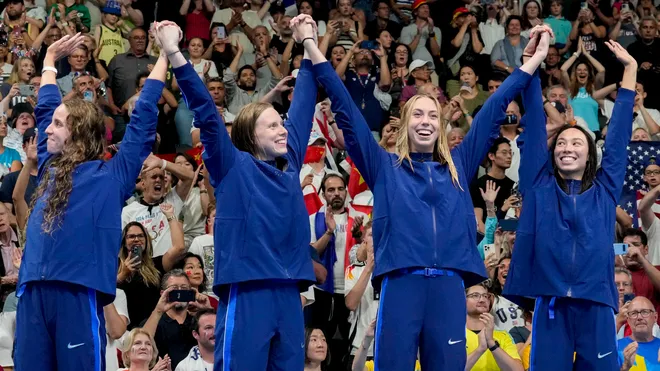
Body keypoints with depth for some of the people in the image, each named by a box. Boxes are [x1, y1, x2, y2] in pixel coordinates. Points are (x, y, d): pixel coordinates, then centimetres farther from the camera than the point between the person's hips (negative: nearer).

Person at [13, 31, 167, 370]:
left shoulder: (110, 176, 6)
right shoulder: (50, 170, 22)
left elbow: (143, 119, 7)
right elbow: (45, 109, 33)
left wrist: (165, 54, 9)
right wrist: (50, 59, 41)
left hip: (79, 291, -5)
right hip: (32, 290, 5)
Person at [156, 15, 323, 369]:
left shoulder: (290, 163, 14)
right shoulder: (233, 167, 1)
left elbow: (303, 106, 22)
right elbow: (206, 113, -6)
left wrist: (309, 43, 27)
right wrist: (173, 53, -14)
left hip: (288, 293, 6)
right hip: (246, 293, -6)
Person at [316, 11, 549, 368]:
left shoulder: (458, 166, 19)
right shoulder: (385, 166, 14)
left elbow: (493, 112, 21)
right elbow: (347, 114, 10)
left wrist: (534, 60, 23)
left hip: (449, 286, 2)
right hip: (401, 283, -2)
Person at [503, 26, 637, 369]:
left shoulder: (604, 189, 14)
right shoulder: (539, 186, 13)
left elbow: (619, 131, 16)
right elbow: (534, 125, 9)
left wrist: (630, 68, 16)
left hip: (595, 301, 1)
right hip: (550, 301, -1)